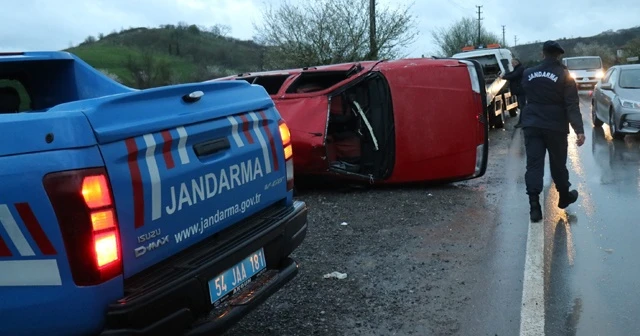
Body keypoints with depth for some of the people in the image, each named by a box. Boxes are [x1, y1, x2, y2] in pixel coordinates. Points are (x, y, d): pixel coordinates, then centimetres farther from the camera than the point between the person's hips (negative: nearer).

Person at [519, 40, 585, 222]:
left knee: (533, 164, -1)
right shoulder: (564, 75, -7)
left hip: (531, 125, 2)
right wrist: (579, 130, -16)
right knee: (558, 163, 14)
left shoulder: (528, 73, 5)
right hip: (555, 126, -2)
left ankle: (534, 205, -11)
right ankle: (564, 197, 34)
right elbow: (572, 105, -13)